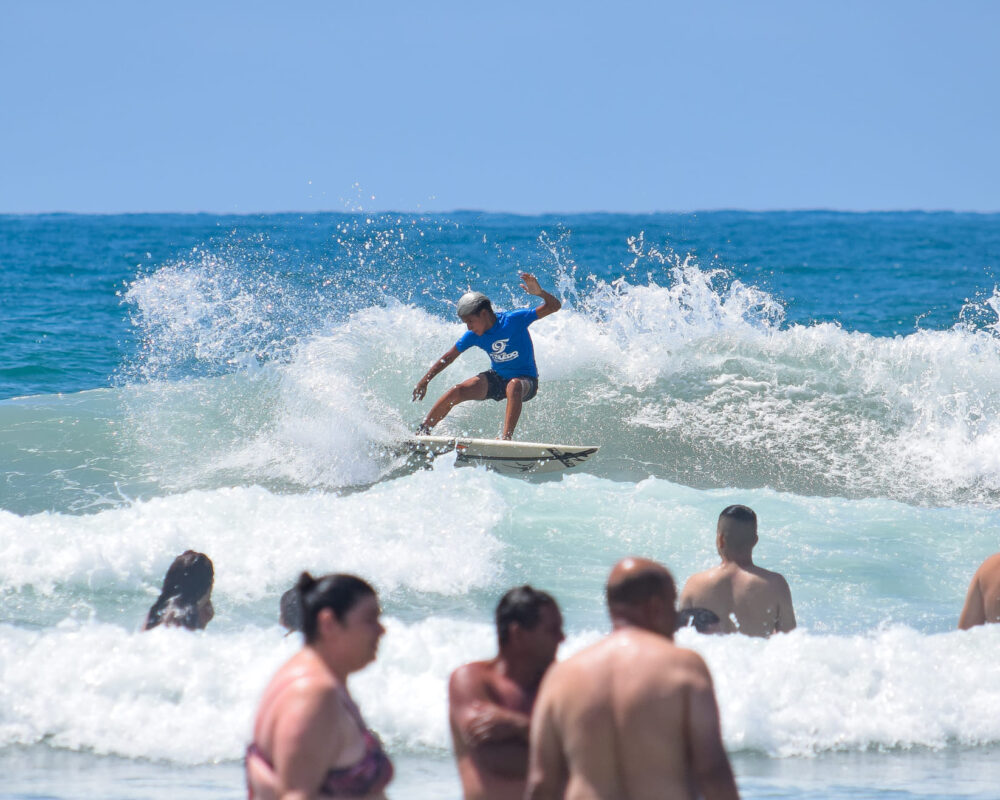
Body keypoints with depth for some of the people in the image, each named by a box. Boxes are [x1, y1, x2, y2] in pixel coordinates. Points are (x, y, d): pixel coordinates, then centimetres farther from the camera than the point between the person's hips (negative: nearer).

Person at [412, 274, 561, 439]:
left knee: (513, 386, -41)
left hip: (526, 381, -5)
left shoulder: (514, 320, -20)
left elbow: (554, 306, -23)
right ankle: (421, 432, 1)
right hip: (497, 379, 5)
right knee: (456, 393, -14)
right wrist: (424, 382, 5)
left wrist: (539, 293, -43)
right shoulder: (473, 336, -6)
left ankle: (506, 438, -49)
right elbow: (448, 358, 7)